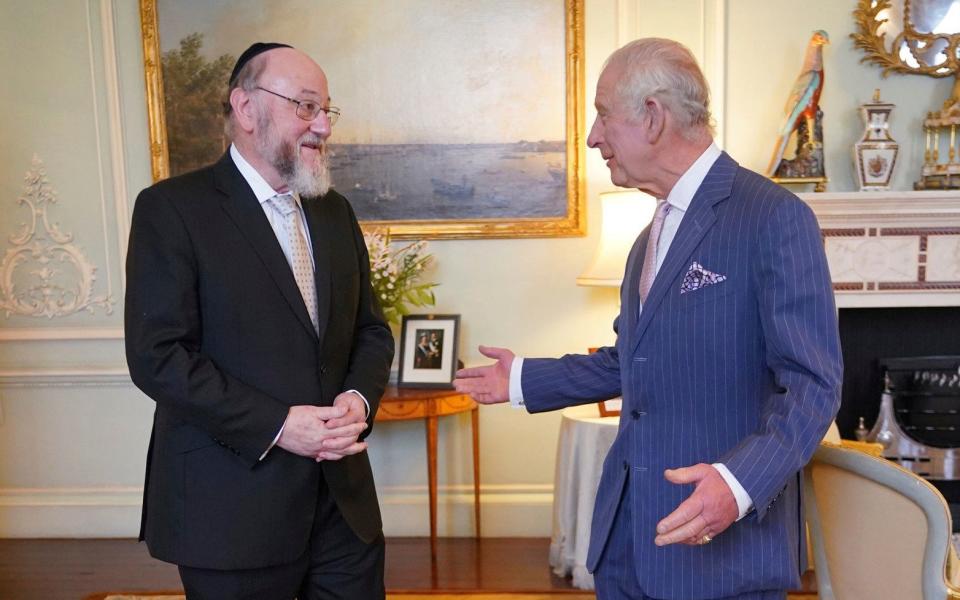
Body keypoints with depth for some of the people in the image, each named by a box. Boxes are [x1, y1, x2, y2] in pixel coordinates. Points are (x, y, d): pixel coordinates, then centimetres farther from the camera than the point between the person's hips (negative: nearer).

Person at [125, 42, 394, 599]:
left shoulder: (335, 210, 11)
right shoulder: (171, 208, -7)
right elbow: (157, 355, -14)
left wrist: (359, 397, -7)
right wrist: (276, 426, -19)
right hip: (233, 506, -5)